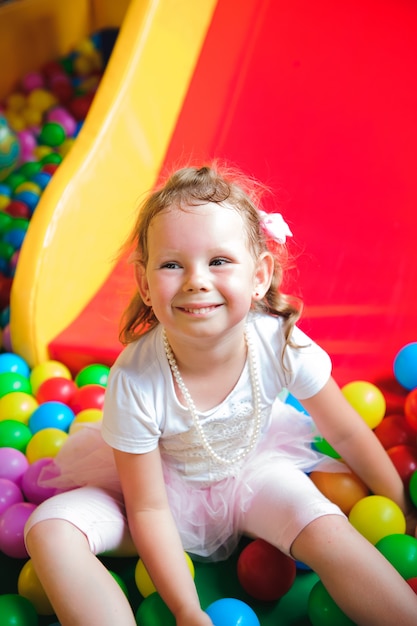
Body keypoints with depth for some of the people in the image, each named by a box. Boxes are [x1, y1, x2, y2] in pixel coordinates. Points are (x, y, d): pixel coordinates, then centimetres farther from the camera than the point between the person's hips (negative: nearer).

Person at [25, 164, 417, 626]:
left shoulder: (281, 345, -27)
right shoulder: (135, 381, -32)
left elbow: (346, 434, -9)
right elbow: (148, 508, -19)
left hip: (251, 470, 1)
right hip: (166, 486, -1)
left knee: (328, 532, -25)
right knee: (50, 530, -22)